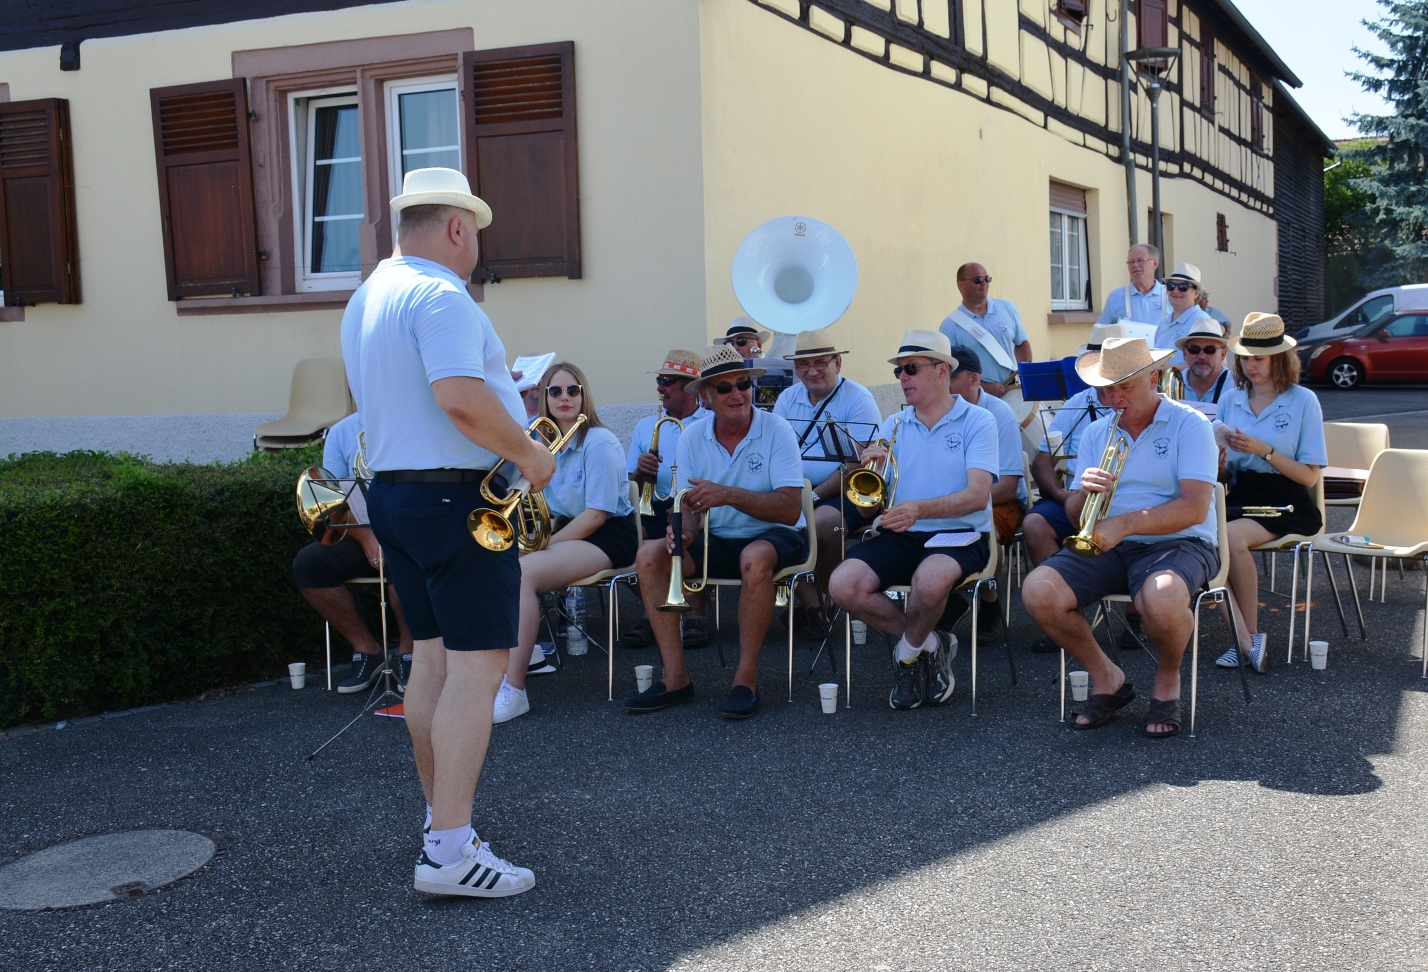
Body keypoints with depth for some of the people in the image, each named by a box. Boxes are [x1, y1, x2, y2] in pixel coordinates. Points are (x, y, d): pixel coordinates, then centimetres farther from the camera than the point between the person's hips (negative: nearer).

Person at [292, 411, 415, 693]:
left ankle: (407, 652, -12)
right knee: (307, 563, -20)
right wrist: (367, 539, -15)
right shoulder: (341, 432, 8)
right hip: (361, 533, 4)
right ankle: (366, 650, -6)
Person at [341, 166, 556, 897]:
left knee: (432, 656, 16)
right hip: (457, 497, -10)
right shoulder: (440, 296, -15)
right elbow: (460, 397, -28)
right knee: (477, 663, -9)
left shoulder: (366, 298, 17)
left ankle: (440, 816, 27)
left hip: (391, 490, 10)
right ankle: (450, 850, -11)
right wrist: (528, 453, -15)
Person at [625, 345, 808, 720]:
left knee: (756, 558, -38)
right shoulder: (693, 437, 0)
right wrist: (684, 531, -23)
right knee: (651, 554, -18)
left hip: (774, 537, -5)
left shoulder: (776, 431, -14)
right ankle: (675, 678, -15)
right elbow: (691, 504, 1)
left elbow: (790, 510, -22)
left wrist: (728, 495, -33)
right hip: (718, 542, 5)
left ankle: (746, 679, -24)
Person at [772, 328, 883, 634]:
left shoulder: (858, 399, -7)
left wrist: (815, 496, -20)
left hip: (846, 493, -5)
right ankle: (809, 602, -14)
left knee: (820, 522, -34)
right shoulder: (788, 398, 11)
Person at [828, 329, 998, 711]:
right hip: (899, 536, 5)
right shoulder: (894, 426, 13)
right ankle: (928, 644, -1)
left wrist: (919, 509, -31)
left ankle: (909, 654, -4)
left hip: (958, 534, -4)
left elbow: (978, 495, -15)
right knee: (843, 585, -23)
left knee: (930, 580, -38)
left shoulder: (977, 422, -1)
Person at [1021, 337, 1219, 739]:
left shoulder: (1189, 425, -3)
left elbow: (1195, 508, -15)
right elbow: (1074, 512, 9)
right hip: (1109, 545, 5)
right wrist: (1084, 493, -15)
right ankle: (1107, 678, 3)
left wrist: (1124, 523, -25)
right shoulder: (1096, 433, 13)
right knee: (1037, 591, -21)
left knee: (1161, 600, -39)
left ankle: (1168, 682, -3)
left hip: (1177, 543, -5)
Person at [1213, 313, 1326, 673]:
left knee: (1231, 537, -33)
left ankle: (1248, 636, -15)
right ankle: (1247, 640, -23)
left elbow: (1309, 476, -4)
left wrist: (1263, 450, -16)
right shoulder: (1230, 399, 12)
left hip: (1285, 501, -4)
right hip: (1240, 495, 4)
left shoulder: (1303, 401, -1)